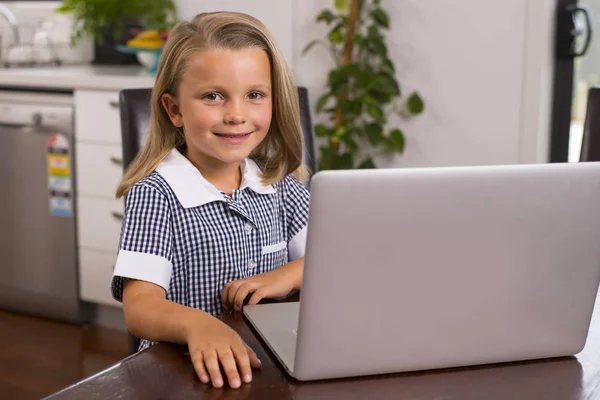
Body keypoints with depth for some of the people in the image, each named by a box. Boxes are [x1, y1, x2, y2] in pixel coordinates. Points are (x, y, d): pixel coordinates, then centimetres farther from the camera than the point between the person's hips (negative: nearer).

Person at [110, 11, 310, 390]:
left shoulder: (281, 185, 6)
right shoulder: (155, 194, -8)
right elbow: (139, 306, -17)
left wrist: (289, 275, -13)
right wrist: (198, 324, -37)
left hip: (272, 364, 3)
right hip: (188, 368, -3)